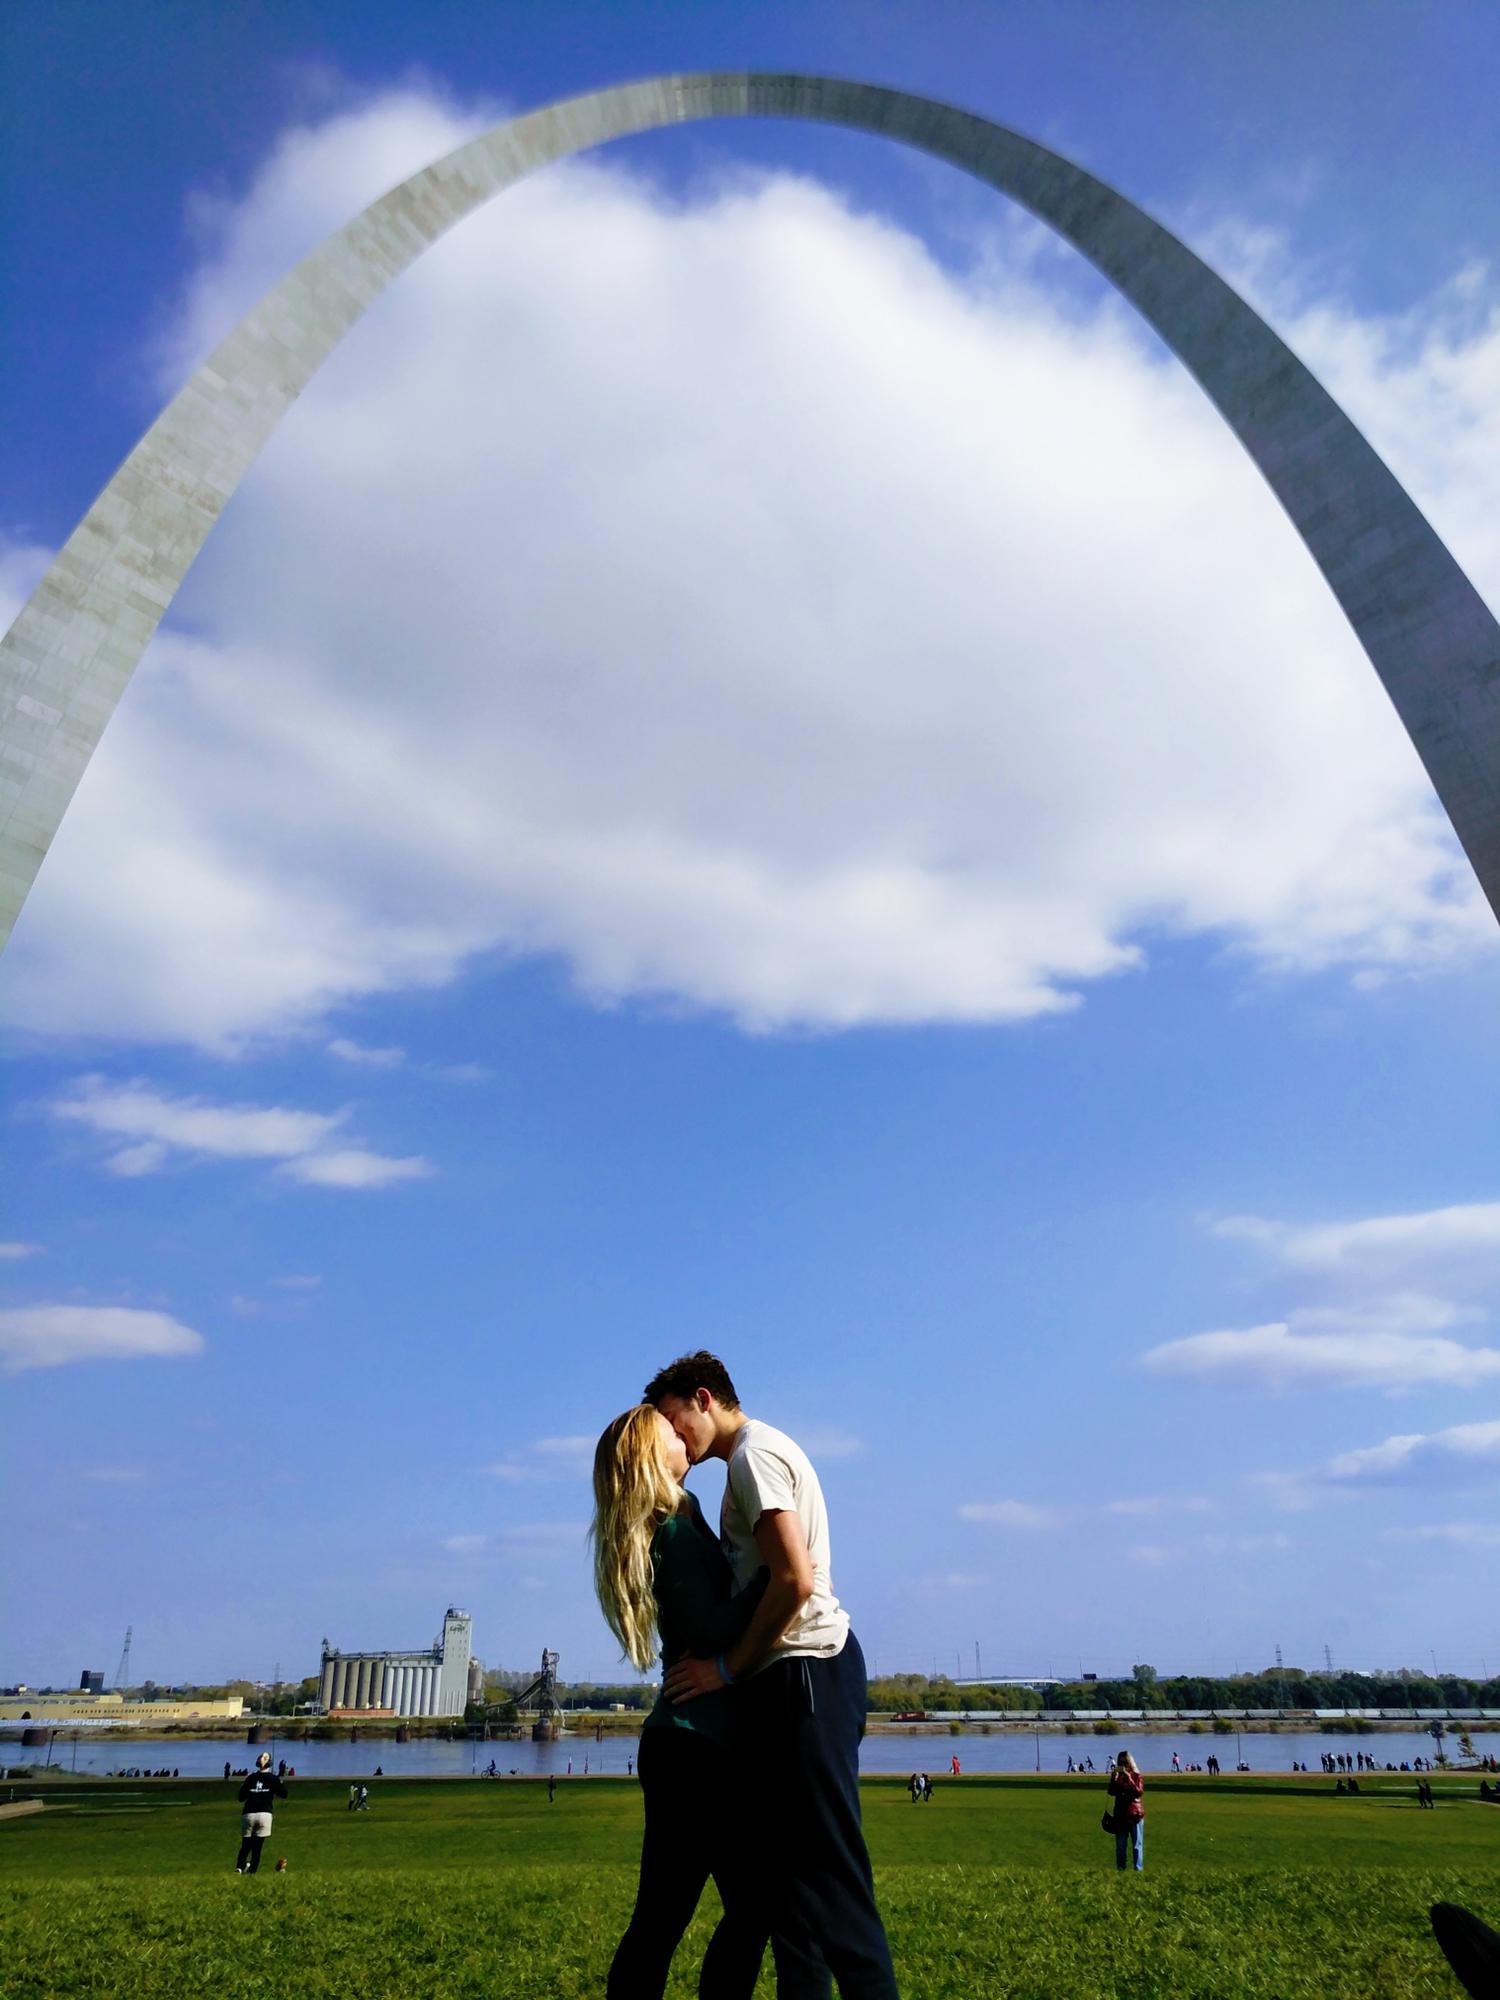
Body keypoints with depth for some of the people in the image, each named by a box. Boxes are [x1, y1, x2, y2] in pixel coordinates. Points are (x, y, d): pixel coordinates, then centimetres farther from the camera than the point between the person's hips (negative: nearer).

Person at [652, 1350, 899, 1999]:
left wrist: (727, 1666, -13)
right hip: (798, 1674, 10)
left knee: (826, 1871, -8)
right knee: (786, 1870, 13)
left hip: (802, 1669, -10)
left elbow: (794, 1580, -22)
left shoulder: (754, 1453, -11)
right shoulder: (765, 1450, 19)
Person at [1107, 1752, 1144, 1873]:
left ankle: (1138, 1870, 1)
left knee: (1137, 1845, -2)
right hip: (1120, 1814, 3)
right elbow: (1111, 1792, -7)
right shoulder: (1116, 1776, 5)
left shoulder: (1137, 1776, -1)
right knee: (1120, 1846, 6)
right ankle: (1120, 1871, 11)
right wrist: (1114, 1777, -19)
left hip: (1135, 1814, -2)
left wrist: (1128, 1777, -24)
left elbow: (1138, 1792, -17)